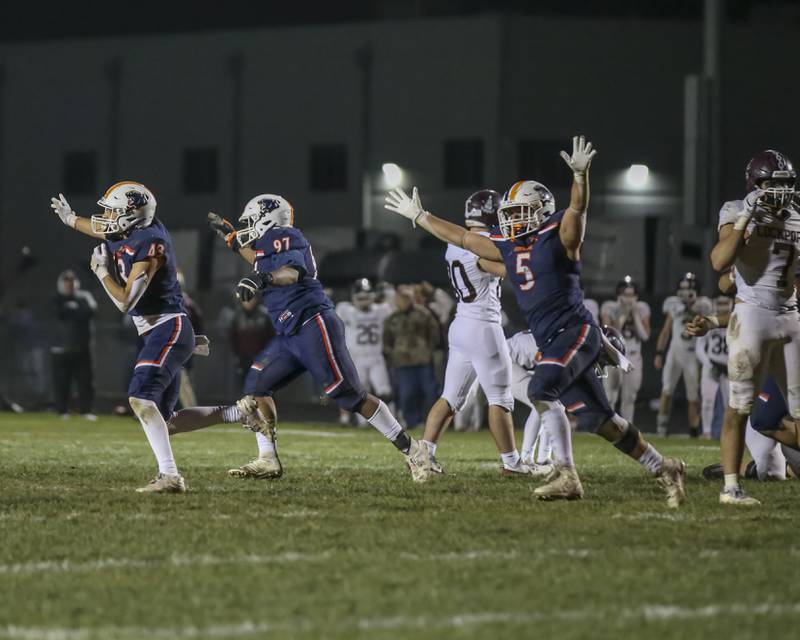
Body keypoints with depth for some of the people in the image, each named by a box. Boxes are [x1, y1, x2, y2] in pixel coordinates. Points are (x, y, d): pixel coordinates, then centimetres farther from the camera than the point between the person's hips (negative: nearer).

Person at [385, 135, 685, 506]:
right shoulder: (508, 247, 15)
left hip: (575, 332, -7)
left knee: (541, 389, -26)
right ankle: (662, 469, 17)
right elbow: (461, 237, 23)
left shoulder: (558, 236, -4)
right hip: (551, 343, 7)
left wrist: (580, 175, -40)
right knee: (598, 419, 6)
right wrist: (418, 216, 27)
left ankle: (567, 476, -23)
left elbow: (577, 207, -21)